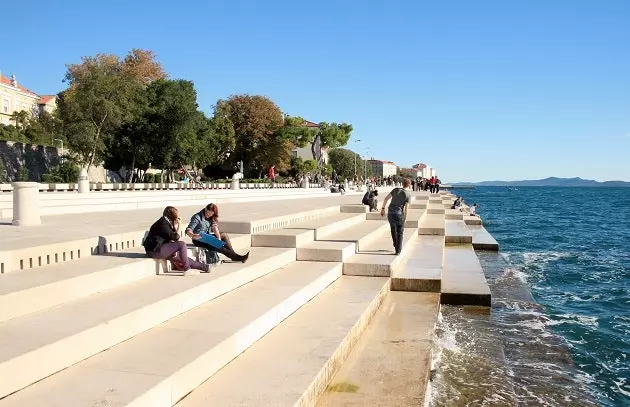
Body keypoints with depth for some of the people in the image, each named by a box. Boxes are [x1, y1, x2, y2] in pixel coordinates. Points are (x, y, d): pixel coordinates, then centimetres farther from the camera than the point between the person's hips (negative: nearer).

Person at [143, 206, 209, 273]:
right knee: (182, 244, -18)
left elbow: (170, 239, 12)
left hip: (159, 248, 10)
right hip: (155, 250, -10)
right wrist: (177, 227, -7)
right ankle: (187, 268, -8)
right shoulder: (163, 223, -16)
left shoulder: (166, 222, 15)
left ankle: (203, 267, 15)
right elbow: (175, 237, -16)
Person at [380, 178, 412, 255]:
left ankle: (395, 245, 35)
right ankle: (398, 250, 10)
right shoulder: (408, 195, -4)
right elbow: (406, 208, -7)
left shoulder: (396, 190, 5)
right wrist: (405, 218, 2)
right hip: (399, 213, -3)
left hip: (390, 213, 3)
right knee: (399, 233, 11)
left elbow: (386, 198, 1)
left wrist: (383, 208, 9)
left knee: (393, 229, 24)